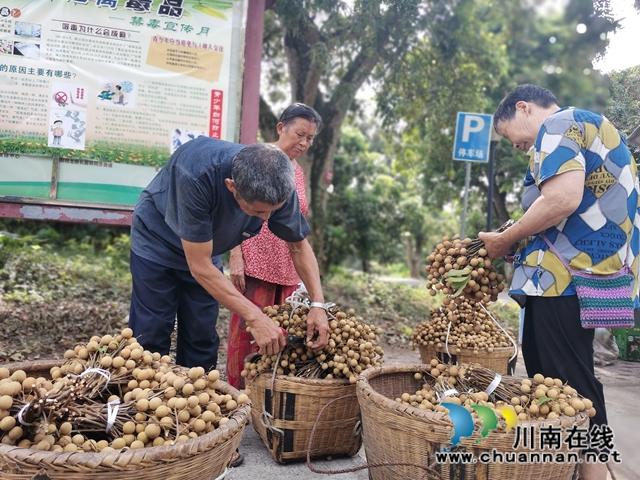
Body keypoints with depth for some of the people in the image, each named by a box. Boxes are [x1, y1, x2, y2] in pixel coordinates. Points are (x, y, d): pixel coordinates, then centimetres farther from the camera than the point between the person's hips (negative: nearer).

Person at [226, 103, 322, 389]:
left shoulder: (298, 171, 16)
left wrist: (301, 273, 16)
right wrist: (236, 256, -16)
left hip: (287, 268, 6)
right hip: (256, 263, -6)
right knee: (248, 331, -2)